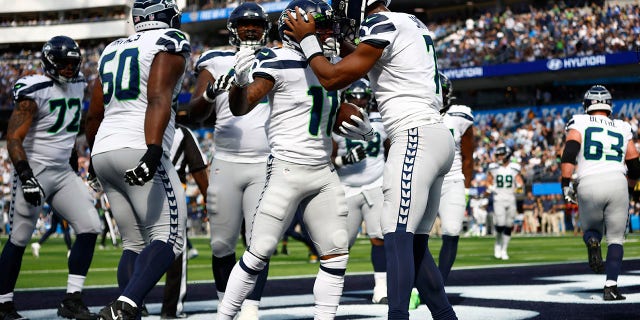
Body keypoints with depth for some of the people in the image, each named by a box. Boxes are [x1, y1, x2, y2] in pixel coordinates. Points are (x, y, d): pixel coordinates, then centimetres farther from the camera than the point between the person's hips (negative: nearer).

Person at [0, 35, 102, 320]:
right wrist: (26, 176, -26)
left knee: (90, 227, -6)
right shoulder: (34, 91, -15)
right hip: (34, 171, -7)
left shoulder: (77, 86, 8)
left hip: (63, 172, 7)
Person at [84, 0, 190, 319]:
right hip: (137, 150, -8)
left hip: (104, 151, 8)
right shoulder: (168, 44, 0)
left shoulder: (113, 50, 21)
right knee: (168, 237, -10)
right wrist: (153, 150, -28)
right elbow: (158, 100, -17)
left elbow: (93, 116, 26)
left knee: (134, 243, 12)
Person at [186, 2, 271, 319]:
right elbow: (196, 111, -5)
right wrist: (210, 92, -28)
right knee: (222, 244, 5)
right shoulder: (216, 63, 4)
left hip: (265, 165, 0)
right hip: (226, 164, 0)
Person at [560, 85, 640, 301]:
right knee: (615, 239, 10)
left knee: (591, 229, 23)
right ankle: (611, 287, -6)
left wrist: (566, 183, -8)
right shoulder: (623, 129, 19)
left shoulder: (579, 123, 12)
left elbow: (569, 152, -6)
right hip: (617, 183, 1)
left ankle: (592, 242, -13)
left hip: (588, 185, -1)